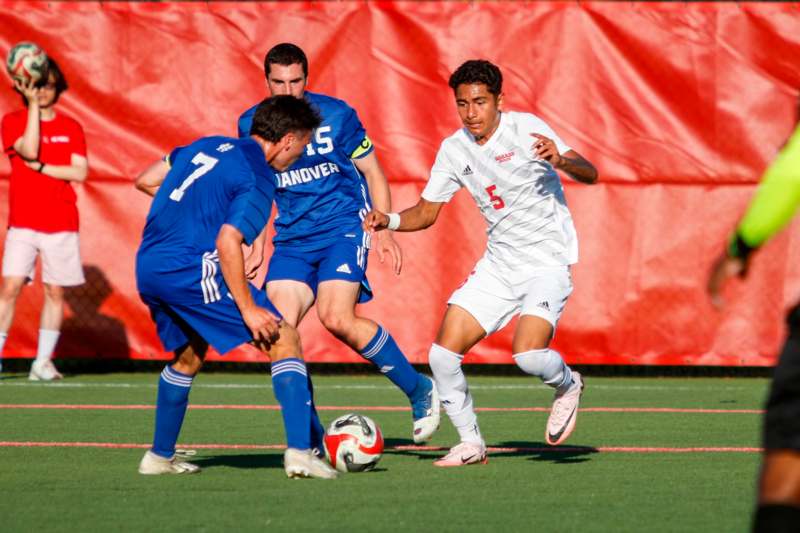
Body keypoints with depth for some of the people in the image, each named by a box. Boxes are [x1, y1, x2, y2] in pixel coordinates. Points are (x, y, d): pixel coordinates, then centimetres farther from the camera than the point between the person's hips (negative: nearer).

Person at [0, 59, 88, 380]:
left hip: (61, 223, 2)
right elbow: (29, 150, -17)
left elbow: (80, 172, -2)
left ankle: (43, 362, 9)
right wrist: (33, 105, -18)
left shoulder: (70, 127, 8)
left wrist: (40, 167, -10)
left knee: (55, 292, 2)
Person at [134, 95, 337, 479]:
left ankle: (160, 456, 34)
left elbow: (144, 181, 23)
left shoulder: (208, 145, 18)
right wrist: (248, 309, -15)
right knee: (284, 341, -3)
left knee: (189, 355, 29)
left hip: (147, 268, 8)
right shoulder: (258, 179, -6)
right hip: (192, 268, -8)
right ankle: (299, 452, -14)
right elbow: (227, 242, -17)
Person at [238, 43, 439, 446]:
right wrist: (258, 243, 14)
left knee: (336, 318, -24)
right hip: (292, 238, 4)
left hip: (343, 226, -4)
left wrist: (384, 231, -4)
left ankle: (419, 390, -6)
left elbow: (372, 172, 3)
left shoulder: (336, 115, -7)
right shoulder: (251, 125, 2)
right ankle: (310, 436, -2)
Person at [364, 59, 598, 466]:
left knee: (528, 355, -27)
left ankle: (567, 385, 8)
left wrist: (560, 159, -43)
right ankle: (471, 443, 11)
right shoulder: (454, 150, 2)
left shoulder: (525, 128, -14)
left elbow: (589, 174, -21)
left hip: (547, 262, -6)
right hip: (498, 263, 6)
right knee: (442, 355, -7)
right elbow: (426, 212, 11)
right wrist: (389, 220, -9)